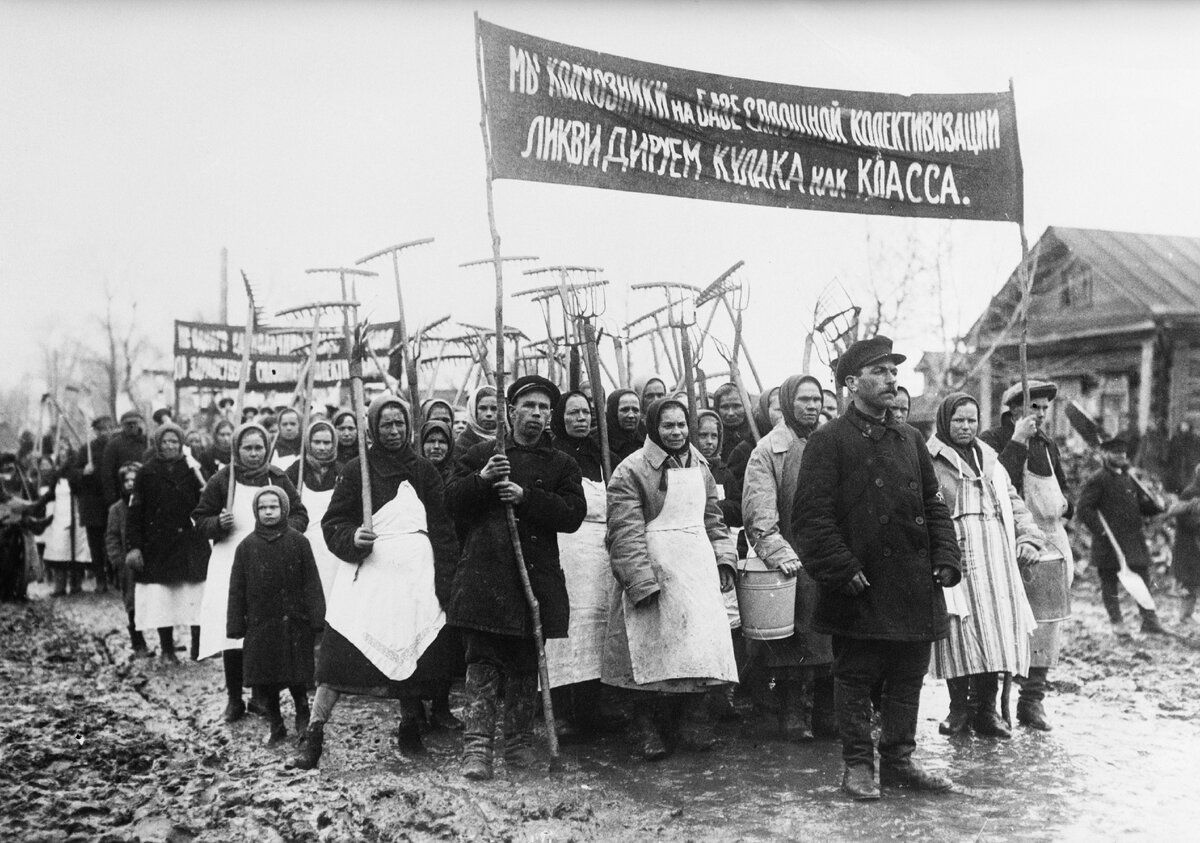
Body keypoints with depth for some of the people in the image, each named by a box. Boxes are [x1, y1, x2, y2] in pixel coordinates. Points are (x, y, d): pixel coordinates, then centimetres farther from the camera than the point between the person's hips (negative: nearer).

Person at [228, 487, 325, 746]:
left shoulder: (298, 542, -2)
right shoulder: (246, 546, 3)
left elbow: (311, 583, -1)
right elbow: (237, 589, 5)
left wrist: (316, 618, -6)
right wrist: (236, 625, 1)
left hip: (293, 622, -2)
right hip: (260, 624, 2)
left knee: (297, 678, 2)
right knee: (265, 681, 6)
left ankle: (303, 720, 25)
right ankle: (276, 727, 21)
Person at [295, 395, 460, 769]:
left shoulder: (424, 471, 13)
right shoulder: (356, 470, 7)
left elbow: (442, 528, 10)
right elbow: (333, 523, 5)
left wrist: (445, 580, 1)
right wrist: (352, 538, -17)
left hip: (417, 575, 2)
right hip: (367, 573, -2)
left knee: (413, 654, 3)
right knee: (342, 651, -11)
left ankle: (410, 730, 22)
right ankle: (314, 732, -2)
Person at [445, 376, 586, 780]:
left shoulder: (562, 465, 12)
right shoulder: (481, 455, 11)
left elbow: (573, 515, -1)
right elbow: (452, 500, 6)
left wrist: (526, 496, -12)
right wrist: (482, 479, -12)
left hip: (536, 575, 1)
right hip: (484, 571, -1)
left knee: (525, 665, 7)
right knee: (483, 662, -5)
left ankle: (520, 742, 18)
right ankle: (476, 746, -5)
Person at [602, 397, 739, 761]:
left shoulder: (699, 467, 15)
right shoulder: (631, 471, -6)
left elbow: (713, 518, 21)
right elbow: (626, 531, -12)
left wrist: (724, 558, 9)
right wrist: (642, 580, -18)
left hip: (698, 571, 6)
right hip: (653, 571, -6)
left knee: (701, 644, 3)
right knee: (650, 650, -2)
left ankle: (693, 725, 14)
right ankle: (646, 728, 11)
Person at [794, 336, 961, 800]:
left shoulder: (910, 439, 14)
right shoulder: (828, 441, -6)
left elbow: (934, 505, 17)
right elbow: (811, 516, -11)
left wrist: (945, 560, 5)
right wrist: (842, 570, -17)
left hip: (915, 587, 6)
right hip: (861, 588, -6)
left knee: (908, 679, 12)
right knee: (855, 679, 5)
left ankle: (899, 760, 25)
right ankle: (857, 764, 17)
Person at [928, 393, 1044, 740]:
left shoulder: (990, 460, 22)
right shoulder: (929, 461, 1)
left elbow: (1014, 503, 25)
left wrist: (1028, 539, 11)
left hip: (997, 561, 5)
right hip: (955, 556, -5)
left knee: (995, 630, 1)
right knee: (959, 631, -8)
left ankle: (985, 708, 10)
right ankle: (959, 706, 5)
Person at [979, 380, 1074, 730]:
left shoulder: (1047, 445, 19)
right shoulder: (991, 441, -4)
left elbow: (1063, 488, 30)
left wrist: (1064, 504, 8)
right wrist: (1017, 441, -19)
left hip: (1052, 537, 7)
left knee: (1048, 617, 5)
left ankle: (1033, 697, 12)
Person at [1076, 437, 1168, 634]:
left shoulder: (1129, 478, 15)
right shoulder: (1096, 481, -9)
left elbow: (1142, 505, 18)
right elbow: (1084, 510, -15)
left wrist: (1158, 506, -2)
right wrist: (1101, 530, -22)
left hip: (1134, 539, 7)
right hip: (1109, 542, -7)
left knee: (1143, 577, 7)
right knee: (1109, 581, 3)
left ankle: (1149, 620, 14)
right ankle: (1117, 623, 14)